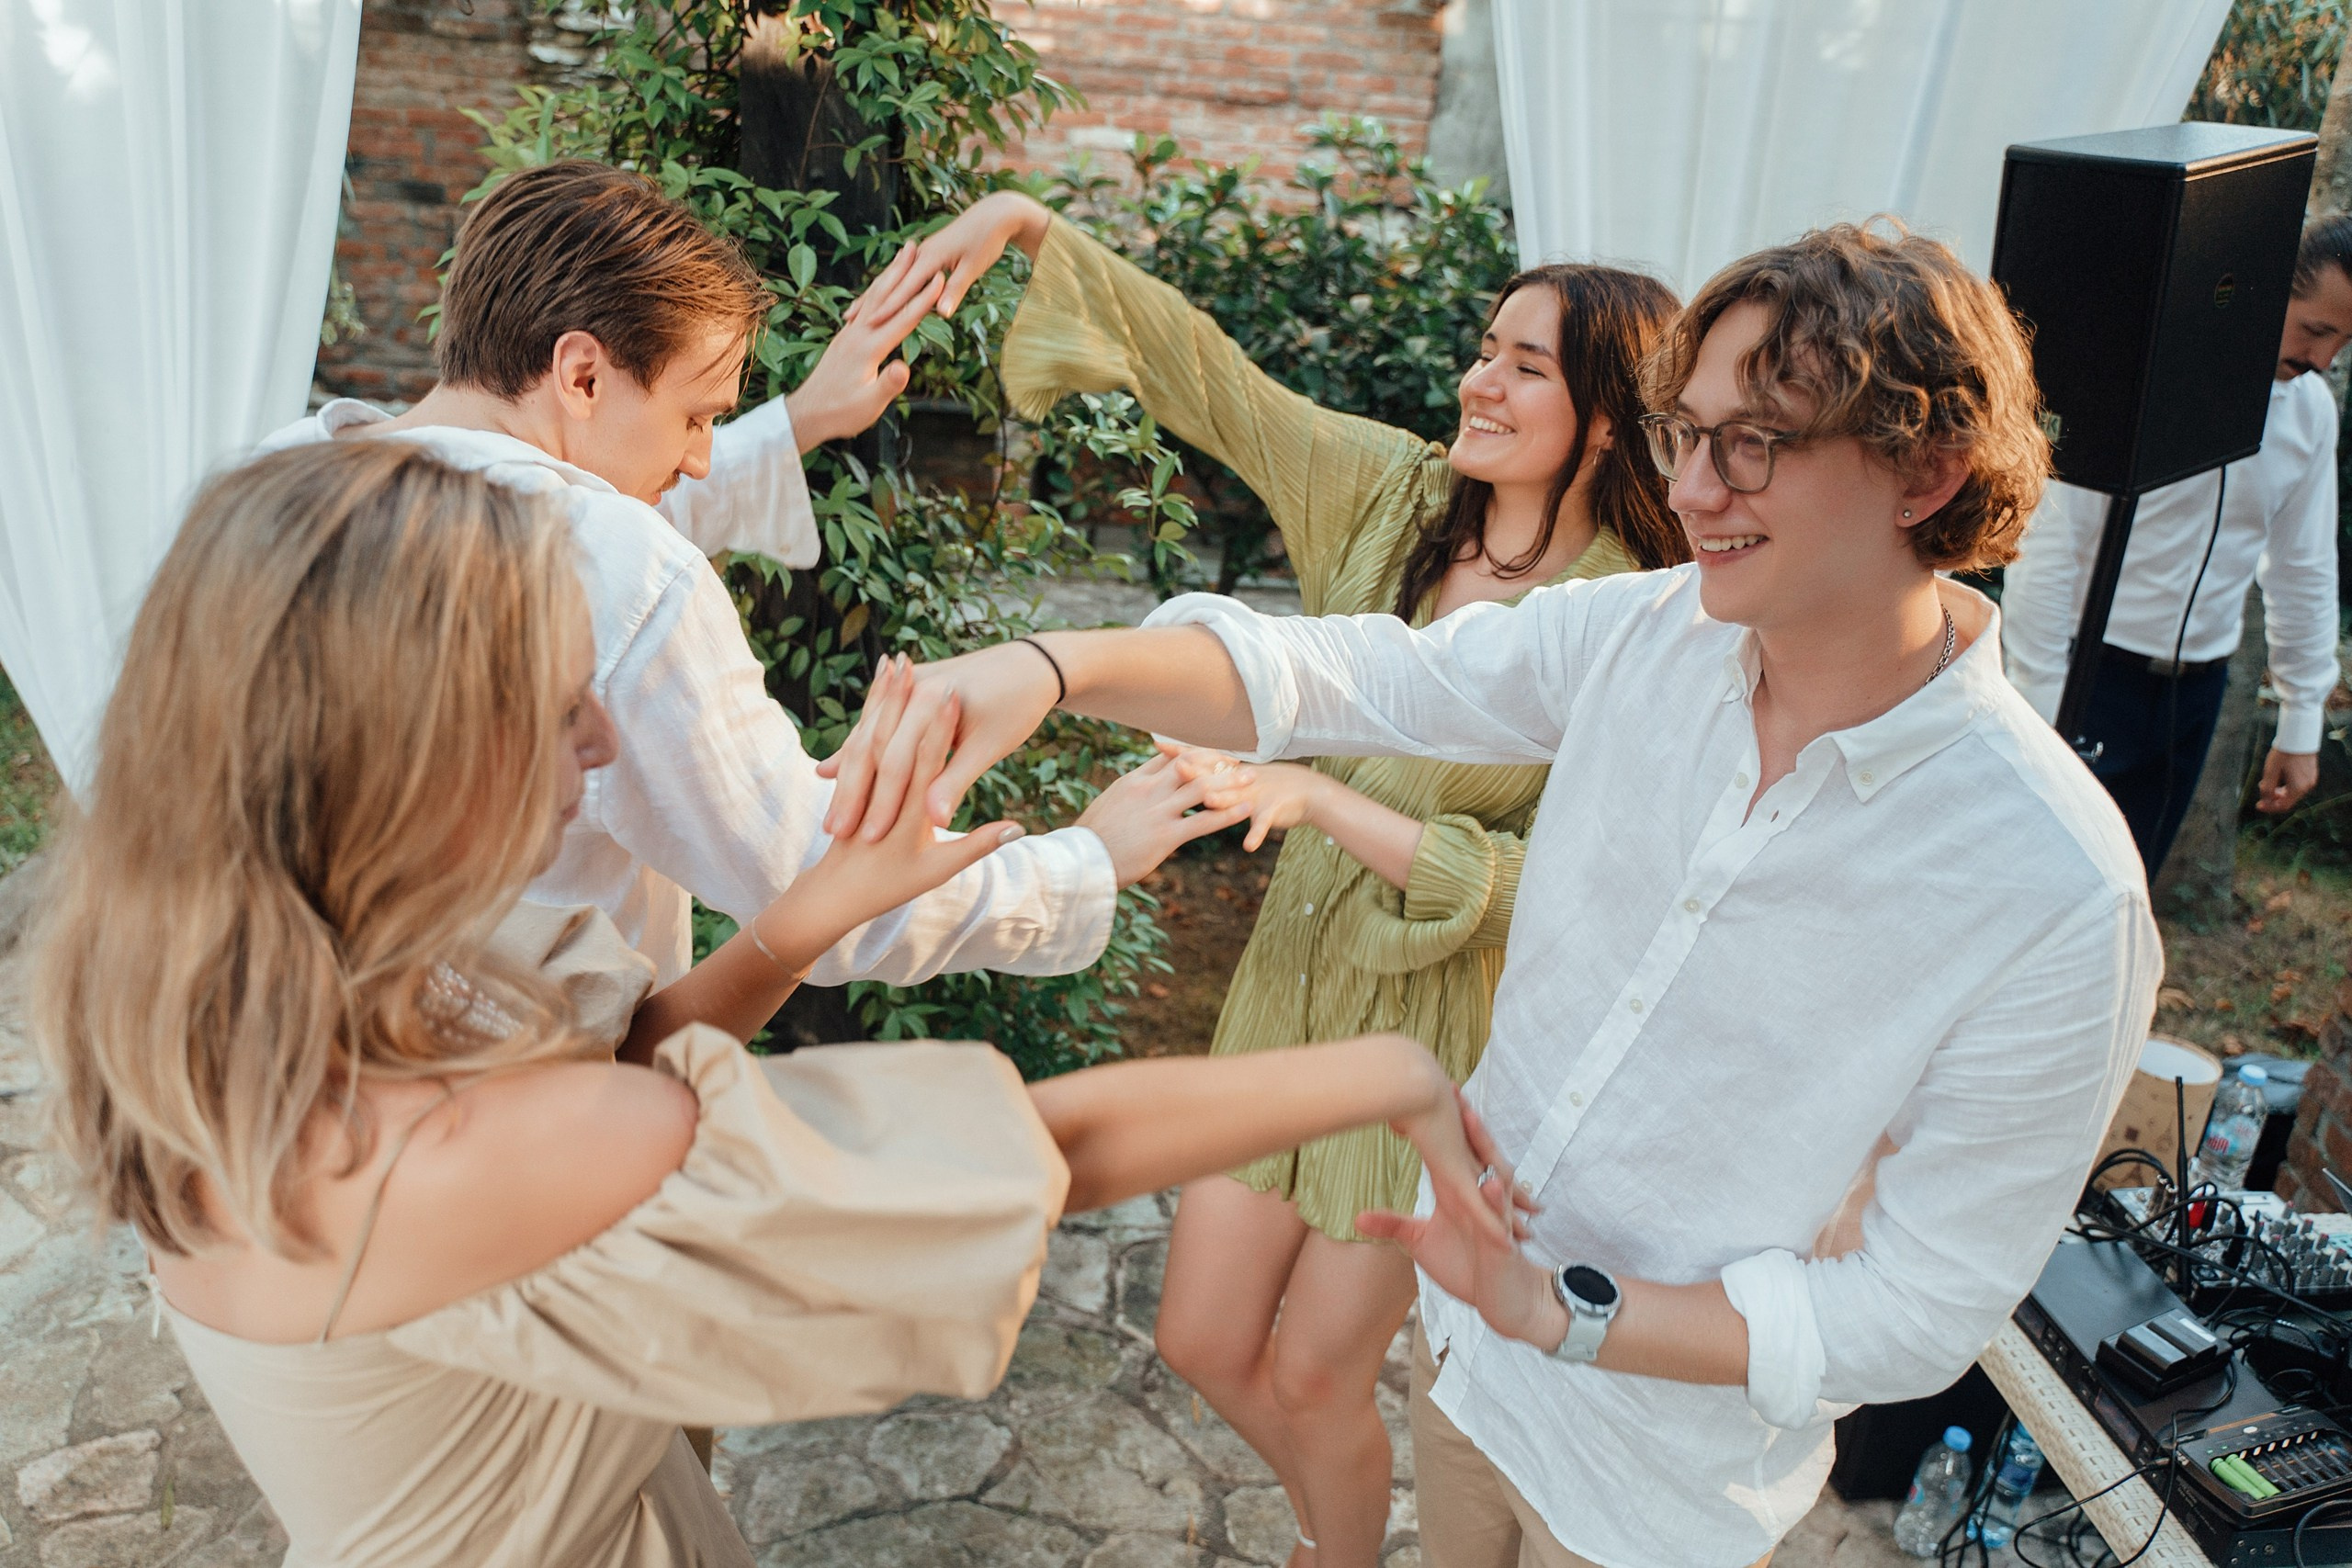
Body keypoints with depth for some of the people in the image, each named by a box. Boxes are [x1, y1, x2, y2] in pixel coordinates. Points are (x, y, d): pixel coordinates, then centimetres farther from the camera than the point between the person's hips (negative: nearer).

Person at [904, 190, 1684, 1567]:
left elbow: (1548, 884, -23)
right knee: (1204, 1339, 14)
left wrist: (1317, 797, -33)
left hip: (1444, 1036, -5)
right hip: (1291, 983, 5)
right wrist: (1029, 221, -6)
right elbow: (1205, 372, -1)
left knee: (1313, 1372, 9)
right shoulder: (1391, 494, -4)